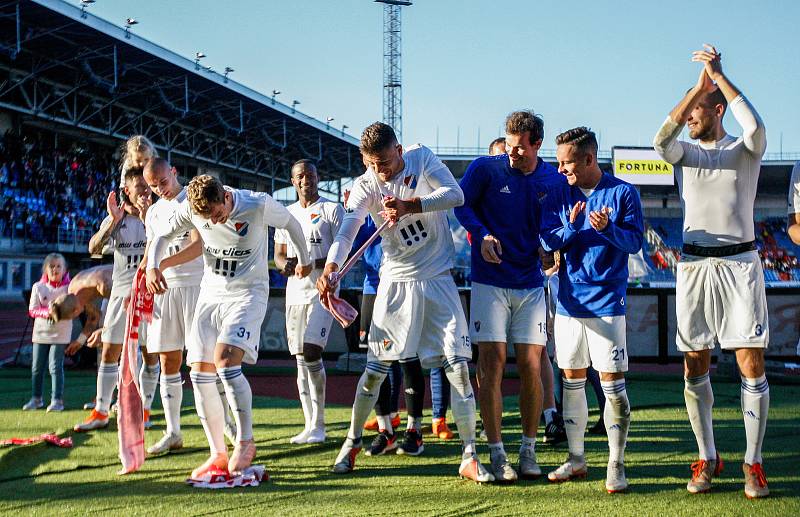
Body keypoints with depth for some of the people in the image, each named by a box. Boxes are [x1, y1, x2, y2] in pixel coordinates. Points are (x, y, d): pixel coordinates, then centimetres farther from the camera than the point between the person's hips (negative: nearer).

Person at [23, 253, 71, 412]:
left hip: (60, 333, -3)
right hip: (41, 332, 3)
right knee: (36, 367, 8)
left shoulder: (69, 287, -4)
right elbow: (32, 310, -1)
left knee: (56, 367, -7)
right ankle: (36, 399, 21)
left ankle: (57, 400, 1)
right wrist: (47, 312, -18)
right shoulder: (38, 287, 1)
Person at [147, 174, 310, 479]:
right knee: (200, 374, -2)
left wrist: (304, 260, 18)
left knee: (225, 359, -25)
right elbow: (163, 235, 8)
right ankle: (218, 454, 8)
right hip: (210, 293, 5)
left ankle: (245, 442, -9)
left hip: (248, 292, -5)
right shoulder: (191, 209, -9)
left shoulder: (259, 205, -19)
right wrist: (152, 266, -13)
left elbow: (291, 223, 1)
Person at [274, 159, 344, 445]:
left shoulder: (332, 210, 0)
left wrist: (311, 263, -21)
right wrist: (285, 264, -6)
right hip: (295, 291, 6)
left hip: (322, 289, -6)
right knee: (301, 358, 6)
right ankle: (310, 425, 12)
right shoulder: (287, 214, 16)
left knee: (311, 351, -18)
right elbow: (279, 254, 19)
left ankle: (318, 424, -10)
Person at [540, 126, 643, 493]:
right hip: (569, 299, 4)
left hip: (607, 301, -3)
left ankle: (616, 465, 3)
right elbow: (548, 239, -1)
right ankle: (576, 459, 21)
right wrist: (573, 226, -20)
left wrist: (608, 229, -24)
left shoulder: (623, 193, -2)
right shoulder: (557, 194, 6)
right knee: (572, 381, 10)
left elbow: (635, 242, -5)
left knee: (613, 384, -5)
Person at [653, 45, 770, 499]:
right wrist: (699, 84, -14)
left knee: (751, 363, -6)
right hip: (695, 264, 3)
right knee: (695, 365, 3)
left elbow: (756, 126, -20)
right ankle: (707, 458, 14)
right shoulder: (685, 152, 12)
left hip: (740, 262, -3)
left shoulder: (746, 150, 5)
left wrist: (719, 75, -15)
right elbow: (661, 139, -12)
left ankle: (753, 463, 1)